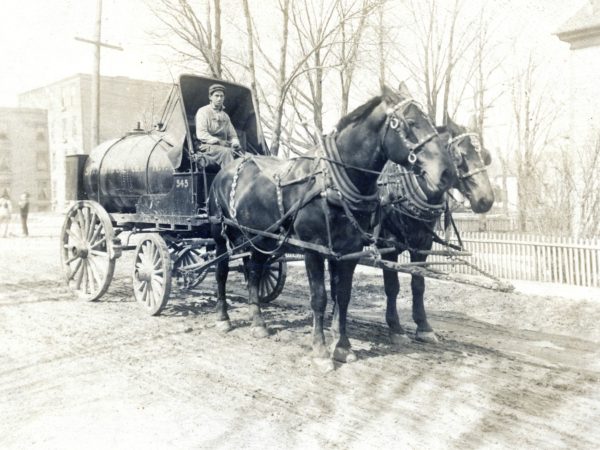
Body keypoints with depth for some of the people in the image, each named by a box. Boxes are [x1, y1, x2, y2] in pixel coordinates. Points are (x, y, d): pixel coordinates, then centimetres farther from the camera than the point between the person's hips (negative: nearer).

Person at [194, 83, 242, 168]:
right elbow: (201, 134, -10)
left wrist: (235, 143, -2)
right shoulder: (203, 112, 2)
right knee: (226, 151, -35)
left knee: (239, 151, -23)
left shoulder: (225, 115, 22)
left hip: (223, 148, 6)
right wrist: (219, 142, -19)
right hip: (208, 147, -6)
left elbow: (232, 135, 23)